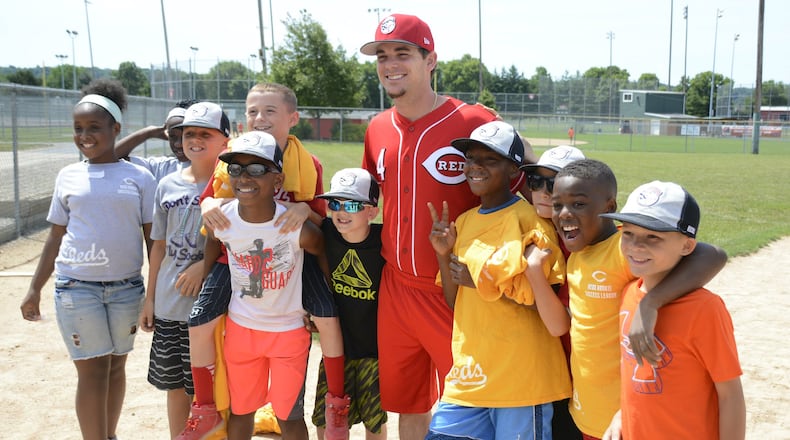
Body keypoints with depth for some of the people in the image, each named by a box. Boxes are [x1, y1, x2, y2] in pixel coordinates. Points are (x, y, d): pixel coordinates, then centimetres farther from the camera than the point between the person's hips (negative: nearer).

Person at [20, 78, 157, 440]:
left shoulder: (139, 177, 0)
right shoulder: (69, 176, 4)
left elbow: (153, 238, 2)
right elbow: (55, 237, 9)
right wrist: (34, 289, 8)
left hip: (127, 287, 0)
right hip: (76, 286, 0)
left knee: (116, 366, 12)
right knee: (93, 370, 1)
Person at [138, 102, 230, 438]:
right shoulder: (168, 185, 7)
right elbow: (160, 245, 12)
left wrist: (205, 264, -20)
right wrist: (149, 298, 12)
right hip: (169, 306, 5)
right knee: (175, 385, 16)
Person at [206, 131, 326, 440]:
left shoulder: (298, 227, -26)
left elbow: (323, 253, -7)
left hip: (288, 330, -3)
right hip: (240, 329, 3)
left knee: (288, 414, 8)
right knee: (240, 409, 19)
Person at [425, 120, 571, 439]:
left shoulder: (529, 221, -9)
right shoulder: (464, 222, 11)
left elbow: (541, 304, -12)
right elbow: (455, 302, 13)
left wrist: (480, 280, -14)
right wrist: (444, 254, -1)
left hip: (519, 376, -6)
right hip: (469, 370, 6)